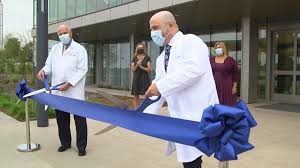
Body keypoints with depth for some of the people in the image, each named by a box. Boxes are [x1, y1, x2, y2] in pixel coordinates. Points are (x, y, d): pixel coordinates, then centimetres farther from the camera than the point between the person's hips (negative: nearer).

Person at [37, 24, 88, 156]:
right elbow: (49, 65, 17)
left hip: (74, 92, -5)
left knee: (79, 119, -1)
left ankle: (81, 146, 10)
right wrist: (43, 70, -8)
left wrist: (69, 83, -17)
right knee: (61, 119, 13)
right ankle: (65, 143, 28)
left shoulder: (79, 49, -1)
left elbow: (82, 70, -8)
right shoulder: (55, 49, 16)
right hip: (58, 91, 5)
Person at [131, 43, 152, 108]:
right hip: (136, 78, 3)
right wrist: (137, 65, -12)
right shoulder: (134, 58, 10)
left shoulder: (147, 58, 1)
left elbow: (149, 69, -4)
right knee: (135, 97, 4)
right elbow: (132, 70, 6)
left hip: (145, 78, -3)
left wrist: (141, 66, -14)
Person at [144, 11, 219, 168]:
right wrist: (147, 115, 3)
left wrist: (160, 86, -21)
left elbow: (194, 69, -22)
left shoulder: (190, 41, -3)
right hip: (179, 118, 7)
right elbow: (158, 91, 16)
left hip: (198, 116, -7)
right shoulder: (161, 58, 19)